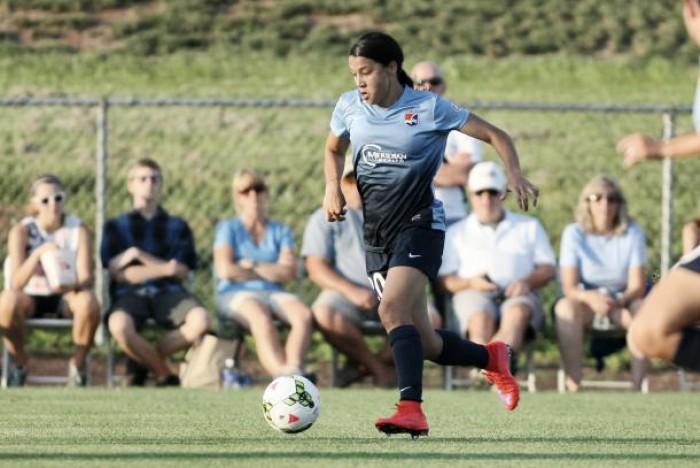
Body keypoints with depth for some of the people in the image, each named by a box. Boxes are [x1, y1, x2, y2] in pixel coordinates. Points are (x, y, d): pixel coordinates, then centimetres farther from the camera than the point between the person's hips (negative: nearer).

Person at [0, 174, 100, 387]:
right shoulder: (21, 231, -11)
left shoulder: (79, 230, -8)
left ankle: (78, 363, -11)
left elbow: (86, 278, -14)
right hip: (31, 297, -1)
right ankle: (19, 362, -9)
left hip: (66, 296, 1)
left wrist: (71, 286, -39)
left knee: (88, 301, -35)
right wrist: (38, 254, -37)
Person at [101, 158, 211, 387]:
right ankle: (164, 373, -13)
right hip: (130, 294, -2)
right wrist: (164, 269, -7)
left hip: (169, 293, 2)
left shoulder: (177, 226, 18)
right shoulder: (117, 226, 14)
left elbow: (182, 272, 5)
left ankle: (145, 359, -8)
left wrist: (139, 256, -2)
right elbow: (116, 273, 0)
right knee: (119, 325, -39)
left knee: (201, 319, -32)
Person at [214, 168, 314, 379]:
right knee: (261, 319, -39)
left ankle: (294, 368, -56)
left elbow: (289, 272, 4)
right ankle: (283, 374, -61)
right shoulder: (228, 228, 13)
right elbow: (225, 270, -4)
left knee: (304, 314, -32)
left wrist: (252, 266, -1)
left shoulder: (280, 231, 20)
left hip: (274, 294, 3)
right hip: (236, 294, -3)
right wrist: (271, 271, 3)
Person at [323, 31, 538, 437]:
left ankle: (412, 410, -34)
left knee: (393, 309, -29)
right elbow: (334, 149, 25)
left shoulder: (429, 108, -8)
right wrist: (333, 188, 5)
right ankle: (492, 358, 32)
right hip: (376, 233, 5)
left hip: (419, 224, -5)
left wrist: (515, 175, -20)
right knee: (424, 344, 5)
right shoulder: (349, 107, 5)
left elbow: (494, 135, -2)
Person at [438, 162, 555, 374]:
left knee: (517, 313, -39)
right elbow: (444, 279, 14)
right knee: (480, 318, -38)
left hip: (517, 295, 0)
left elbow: (548, 269, 17)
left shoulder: (529, 227, 27)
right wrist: (470, 283, -8)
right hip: (473, 295, 1)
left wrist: (527, 282, -6)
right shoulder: (456, 233, 25)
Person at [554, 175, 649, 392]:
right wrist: (590, 297, -35)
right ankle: (573, 385, -37)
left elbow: (637, 287, -10)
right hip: (586, 303, 0)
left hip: (622, 303, 0)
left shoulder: (632, 233, -5)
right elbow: (569, 287, -13)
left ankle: (638, 385, -31)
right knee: (565, 307, -34)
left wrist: (619, 301, -33)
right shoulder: (574, 233, -6)